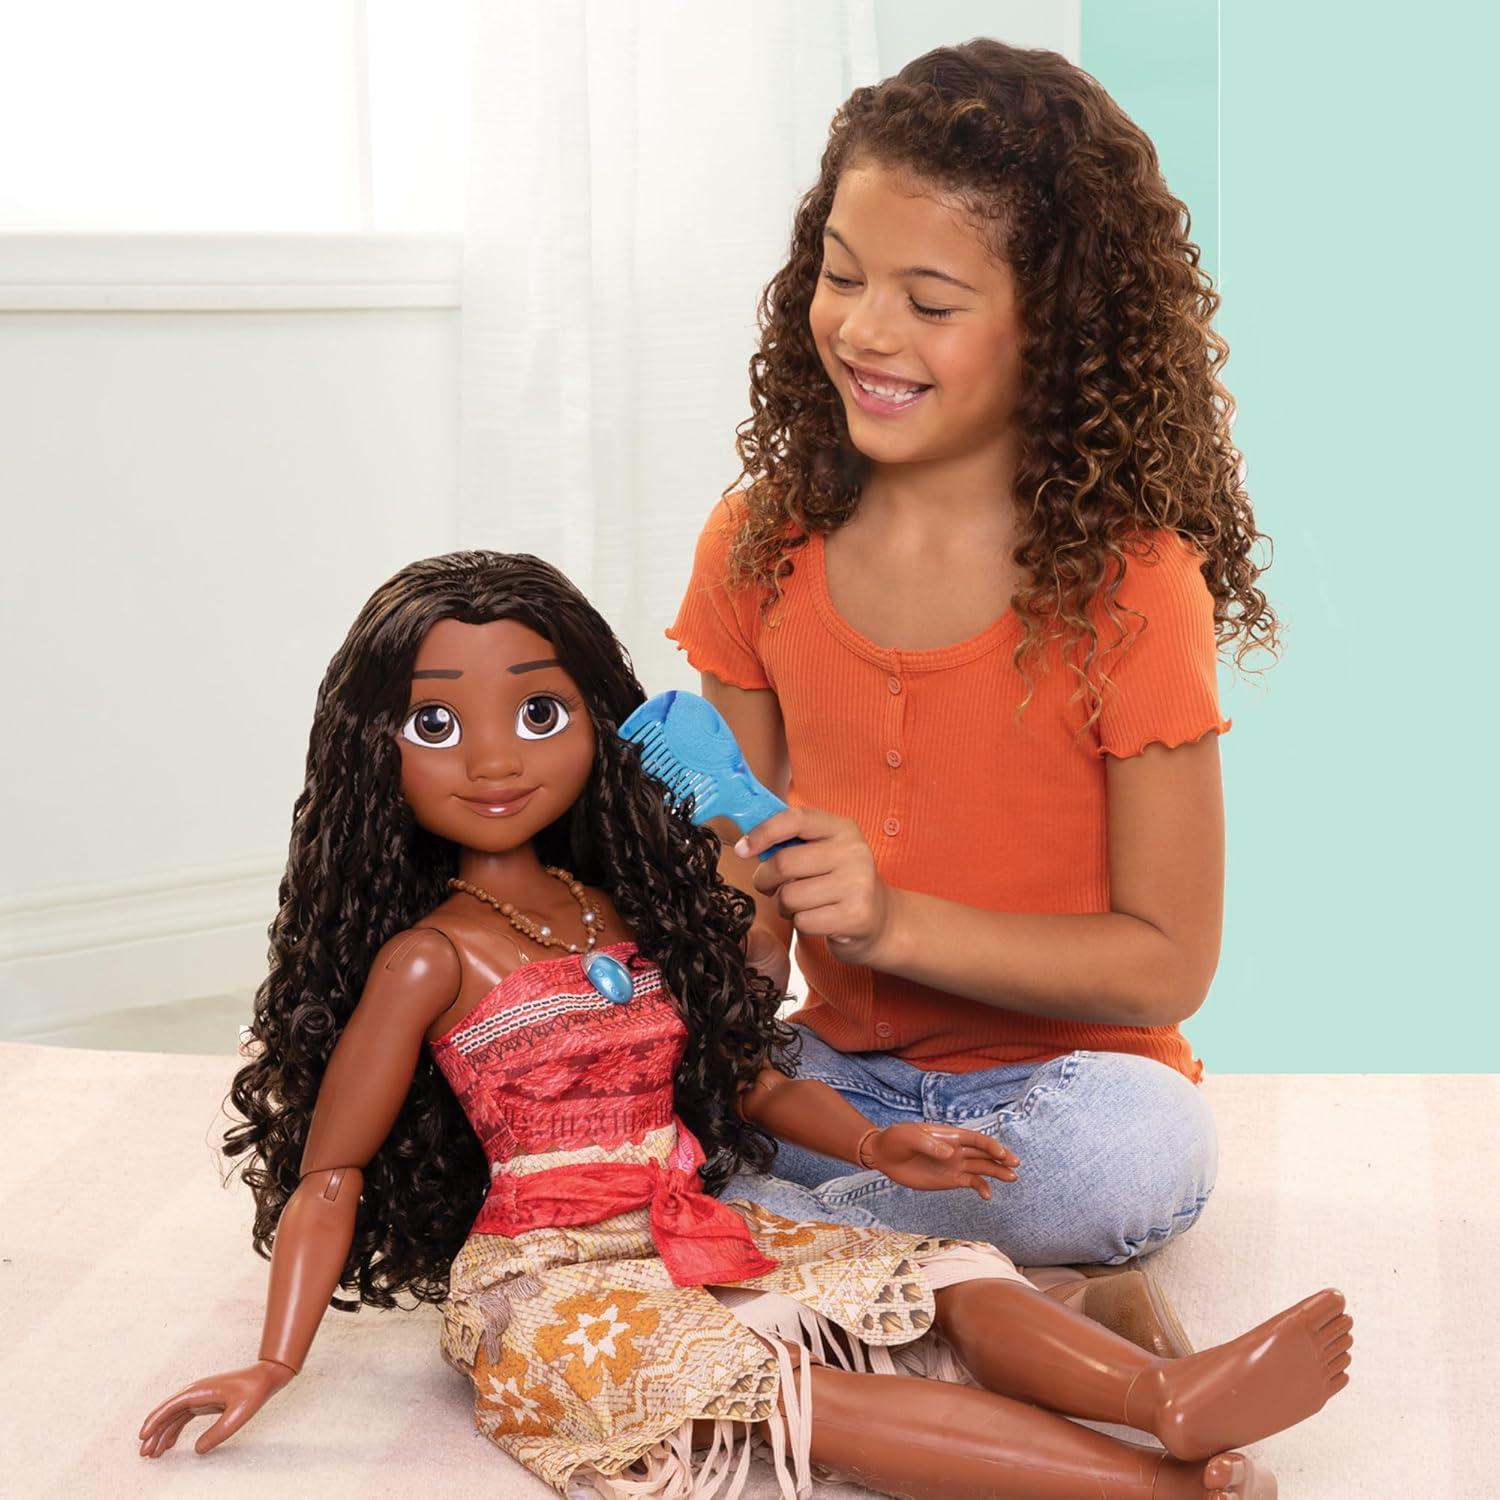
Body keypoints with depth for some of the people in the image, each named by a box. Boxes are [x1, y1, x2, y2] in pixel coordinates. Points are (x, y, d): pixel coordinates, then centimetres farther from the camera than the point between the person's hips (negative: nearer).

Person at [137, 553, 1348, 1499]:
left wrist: (875, 1145, 2)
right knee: (785, 1381, -30)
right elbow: (330, 1173, -5)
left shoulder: (629, 915, 11)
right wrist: (275, 1365, -12)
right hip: (553, 1281, -8)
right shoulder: (431, 957, -8)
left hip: (697, 1236, 8)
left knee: (952, 1285, -10)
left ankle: (1172, 1394, -32)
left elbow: (742, 1069, 18)